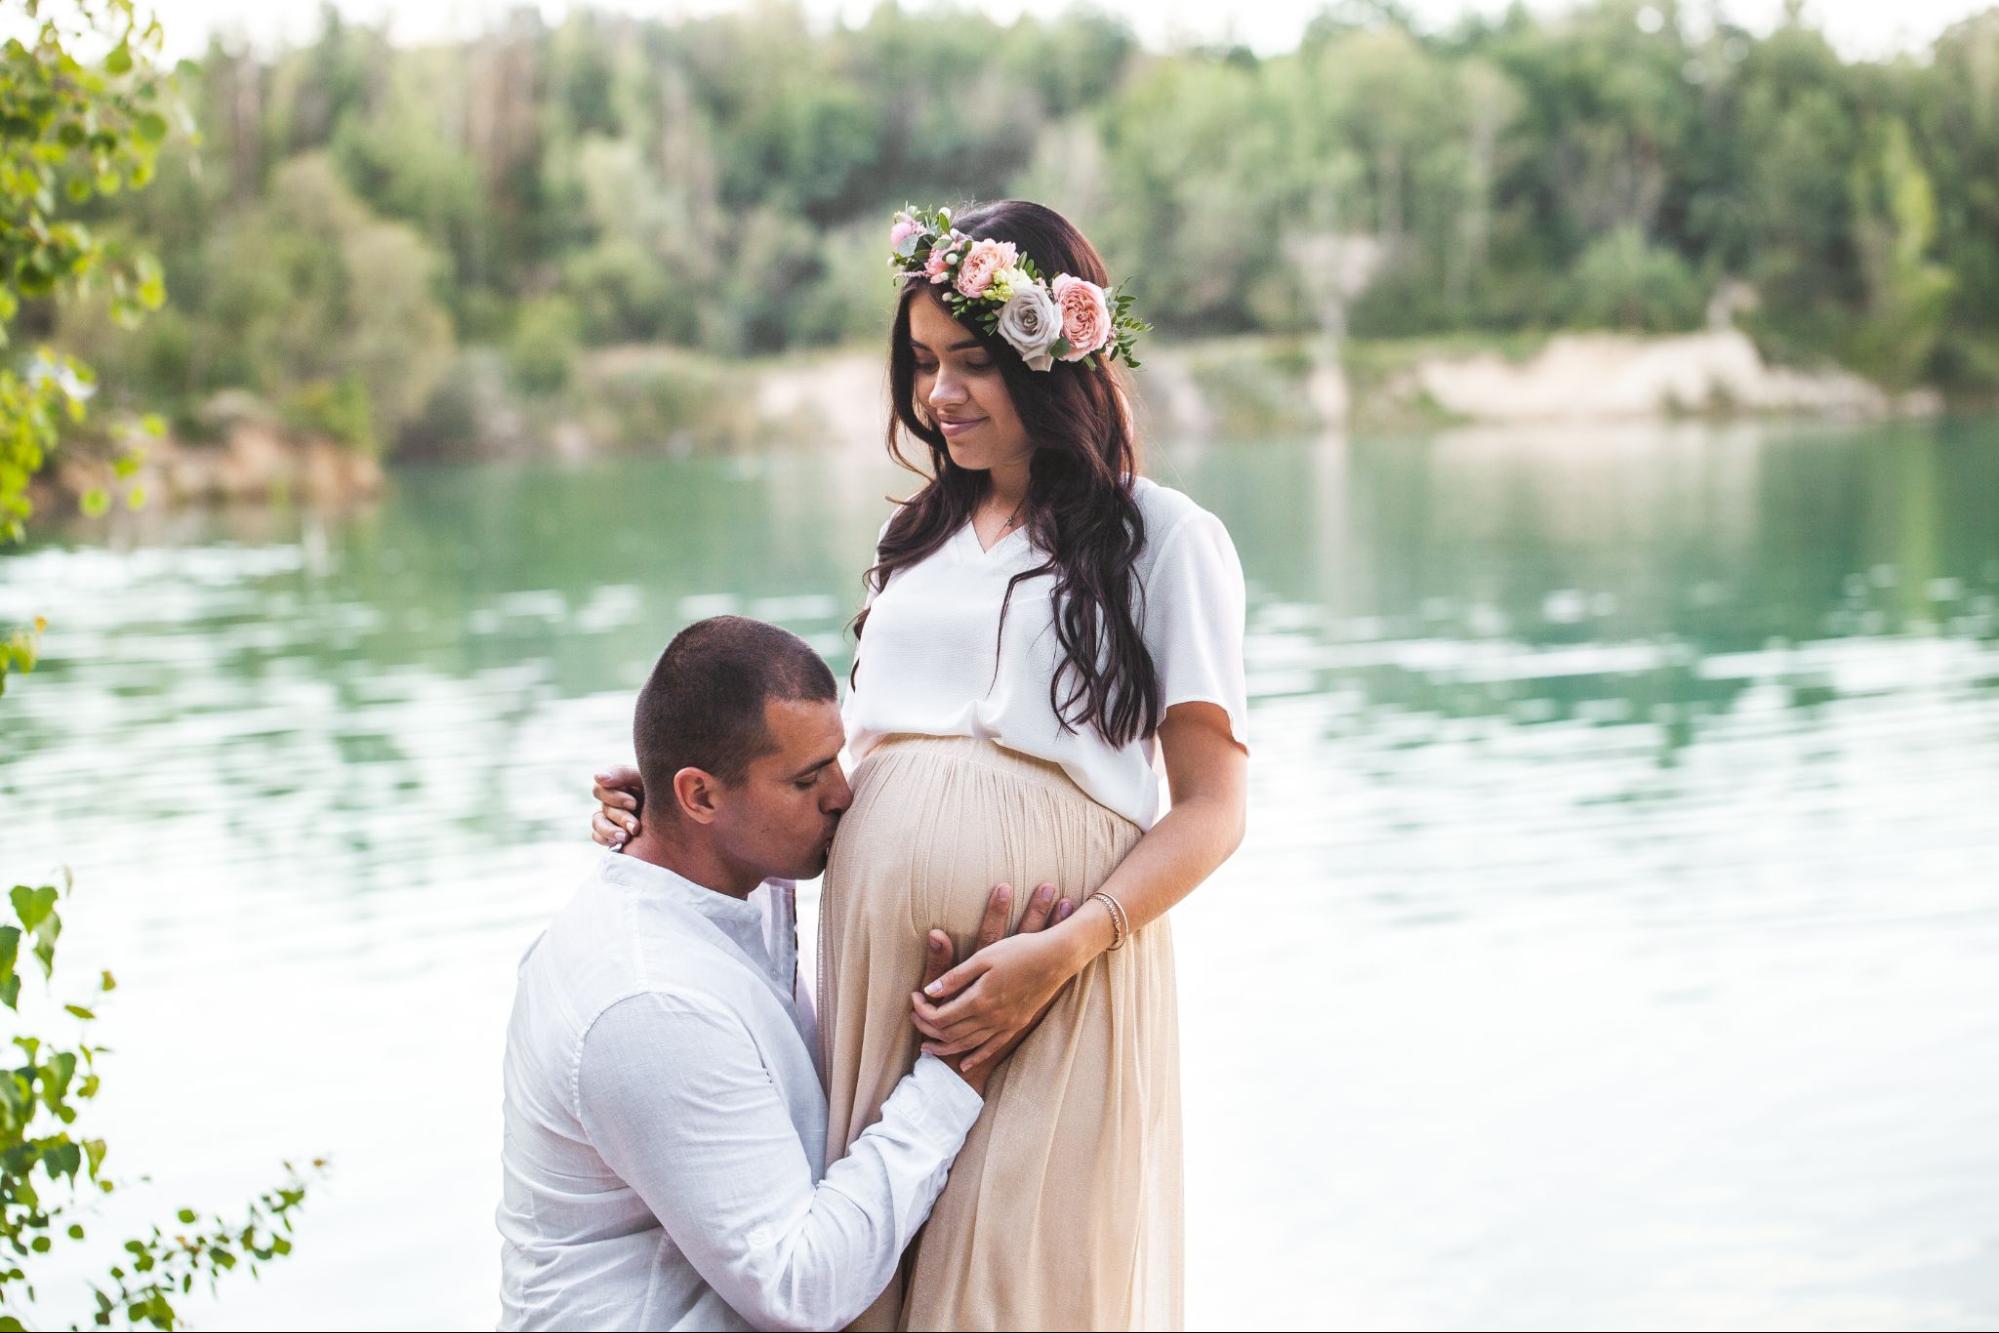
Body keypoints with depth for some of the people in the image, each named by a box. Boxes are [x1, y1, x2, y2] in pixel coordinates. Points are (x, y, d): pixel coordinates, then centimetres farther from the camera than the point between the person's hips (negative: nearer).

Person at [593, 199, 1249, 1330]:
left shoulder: (1166, 539, 2)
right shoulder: (920, 540, 21)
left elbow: (1212, 807, -4)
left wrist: (1062, 952, -17)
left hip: (1053, 991, -5)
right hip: (874, 977, 5)